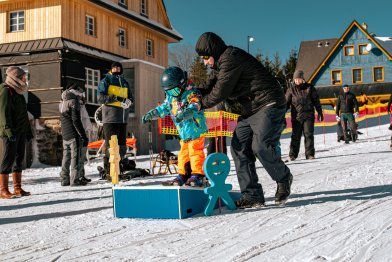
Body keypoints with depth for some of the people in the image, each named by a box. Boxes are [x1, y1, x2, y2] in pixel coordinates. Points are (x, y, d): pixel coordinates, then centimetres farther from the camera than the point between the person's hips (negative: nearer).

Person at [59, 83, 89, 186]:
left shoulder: (62, 103, 15)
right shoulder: (74, 102, -11)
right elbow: (76, 121, -16)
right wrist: (84, 136, -15)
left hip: (65, 135, 8)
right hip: (74, 135, -8)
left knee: (66, 157, 13)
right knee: (76, 157, -4)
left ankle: (64, 179, 17)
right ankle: (75, 179, -4)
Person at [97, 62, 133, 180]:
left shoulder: (124, 82, 22)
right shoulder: (106, 80, 4)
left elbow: (130, 97, 21)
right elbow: (100, 97, -7)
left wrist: (128, 101, -4)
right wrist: (116, 98, -19)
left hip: (123, 118, 6)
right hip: (110, 117, -6)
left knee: (122, 146, 8)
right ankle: (109, 172, -4)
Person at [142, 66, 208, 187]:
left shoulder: (191, 93, -16)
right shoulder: (171, 97, 9)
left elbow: (194, 107, -33)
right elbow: (163, 108, 23)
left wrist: (183, 114, -51)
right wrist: (150, 114, 19)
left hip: (196, 130, -8)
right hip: (184, 134, 8)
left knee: (195, 152, -9)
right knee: (183, 154, 12)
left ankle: (198, 175, -3)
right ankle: (183, 175, 20)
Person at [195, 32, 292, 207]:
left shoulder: (231, 58, -17)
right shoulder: (224, 62, 16)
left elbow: (221, 92, -19)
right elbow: (216, 86, 22)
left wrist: (202, 103, -4)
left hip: (268, 105, -11)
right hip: (249, 111, 11)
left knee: (260, 146, -20)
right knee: (238, 148, 0)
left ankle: (284, 179, 9)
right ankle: (252, 196, 1)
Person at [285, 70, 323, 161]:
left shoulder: (309, 88, 4)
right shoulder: (291, 89, 6)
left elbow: (316, 101, 9)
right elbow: (286, 103, 8)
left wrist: (320, 113, 8)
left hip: (308, 115, 0)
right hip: (296, 116, 0)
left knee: (308, 134, -2)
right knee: (295, 136, -1)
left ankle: (309, 154, 3)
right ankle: (293, 155, 4)